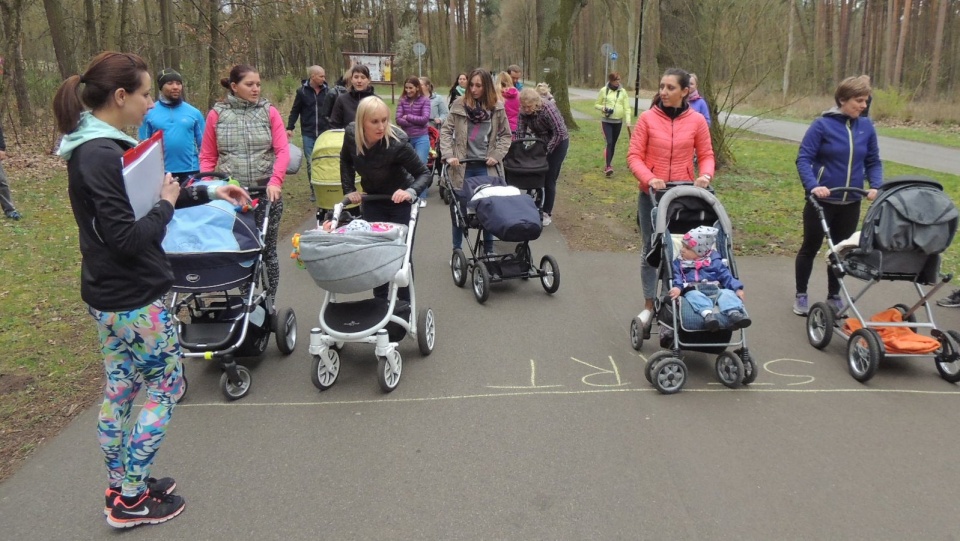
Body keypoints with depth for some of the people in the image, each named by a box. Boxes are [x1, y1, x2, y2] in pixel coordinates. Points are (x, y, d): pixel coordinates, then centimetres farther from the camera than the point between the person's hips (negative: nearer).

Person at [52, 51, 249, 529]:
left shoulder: (96, 147, 8)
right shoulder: (103, 155, -23)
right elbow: (127, 238, -26)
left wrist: (208, 192, 15)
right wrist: (166, 204, -11)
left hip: (109, 295, 10)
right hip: (133, 299, -10)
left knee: (120, 389, 18)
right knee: (167, 385, 6)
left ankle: (121, 489, 33)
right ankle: (131, 500, 17)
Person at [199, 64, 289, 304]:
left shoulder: (269, 112, 3)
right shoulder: (217, 114, 3)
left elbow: (282, 151, -5)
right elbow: (207, 157, 6)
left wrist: (275, 182, -18)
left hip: (266, 193, 0)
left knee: (267, 249, 6)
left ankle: (269, 302, 19)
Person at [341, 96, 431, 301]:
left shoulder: (396, 143, -31)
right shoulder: (351, 134, -18)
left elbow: (424, 173, -24)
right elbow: (346, 160, 4)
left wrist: (411, 191, -42)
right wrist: (349, 189, -5)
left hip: (399, 201, -4)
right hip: (372, 201, 4)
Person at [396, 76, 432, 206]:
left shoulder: (425, 100, -2)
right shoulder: (402, 101, 4)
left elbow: (425, 119, -11)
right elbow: (398, 120, -5)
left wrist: (407, 117, -7)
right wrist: (416, 122, -14)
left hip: (421, 138, -3)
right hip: (405, 138, 3)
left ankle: (422, 197, 6)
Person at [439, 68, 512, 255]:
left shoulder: (497, 107, 0)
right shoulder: (459, 104, -1)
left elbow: (505, 135, 7)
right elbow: (446, 131, 1)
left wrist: (496, 156, -5)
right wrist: (448, 155, -11)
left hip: (486, 166, 0)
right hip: (462, 166, 0)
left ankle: (489, 250, 21)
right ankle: (457, 251, 20)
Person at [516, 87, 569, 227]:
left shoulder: (548, 109, -30)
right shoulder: (523, 111, -15)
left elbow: (559, 133, -29)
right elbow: (520, 133, -11)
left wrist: (545, 151, -28)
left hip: (558, 143, -6)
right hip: (541, 142, 6)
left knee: (549, 179, -4)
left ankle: (547, 213, 6)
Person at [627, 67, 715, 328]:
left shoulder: (697, 120, -1)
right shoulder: (648, 118, -5)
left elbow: (706, 155, 5)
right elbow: (634, 155, -6)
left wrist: (705, 176, -14)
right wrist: (649, 179, -21)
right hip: (651, 195, 0)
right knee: (650, 249, 9)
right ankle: (649, 305, 20)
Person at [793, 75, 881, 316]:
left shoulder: (866, 127, 1)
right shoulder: (823, 125, -12)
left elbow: (874, 162, 7)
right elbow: (803, 158, -14)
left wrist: (876, 186, -10)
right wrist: (813, 185, -29)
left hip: (851, 202, 4)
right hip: (821, 199, -4)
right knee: (811, 247, 8)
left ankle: (834, 296, 28)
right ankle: (801, 295, 22)